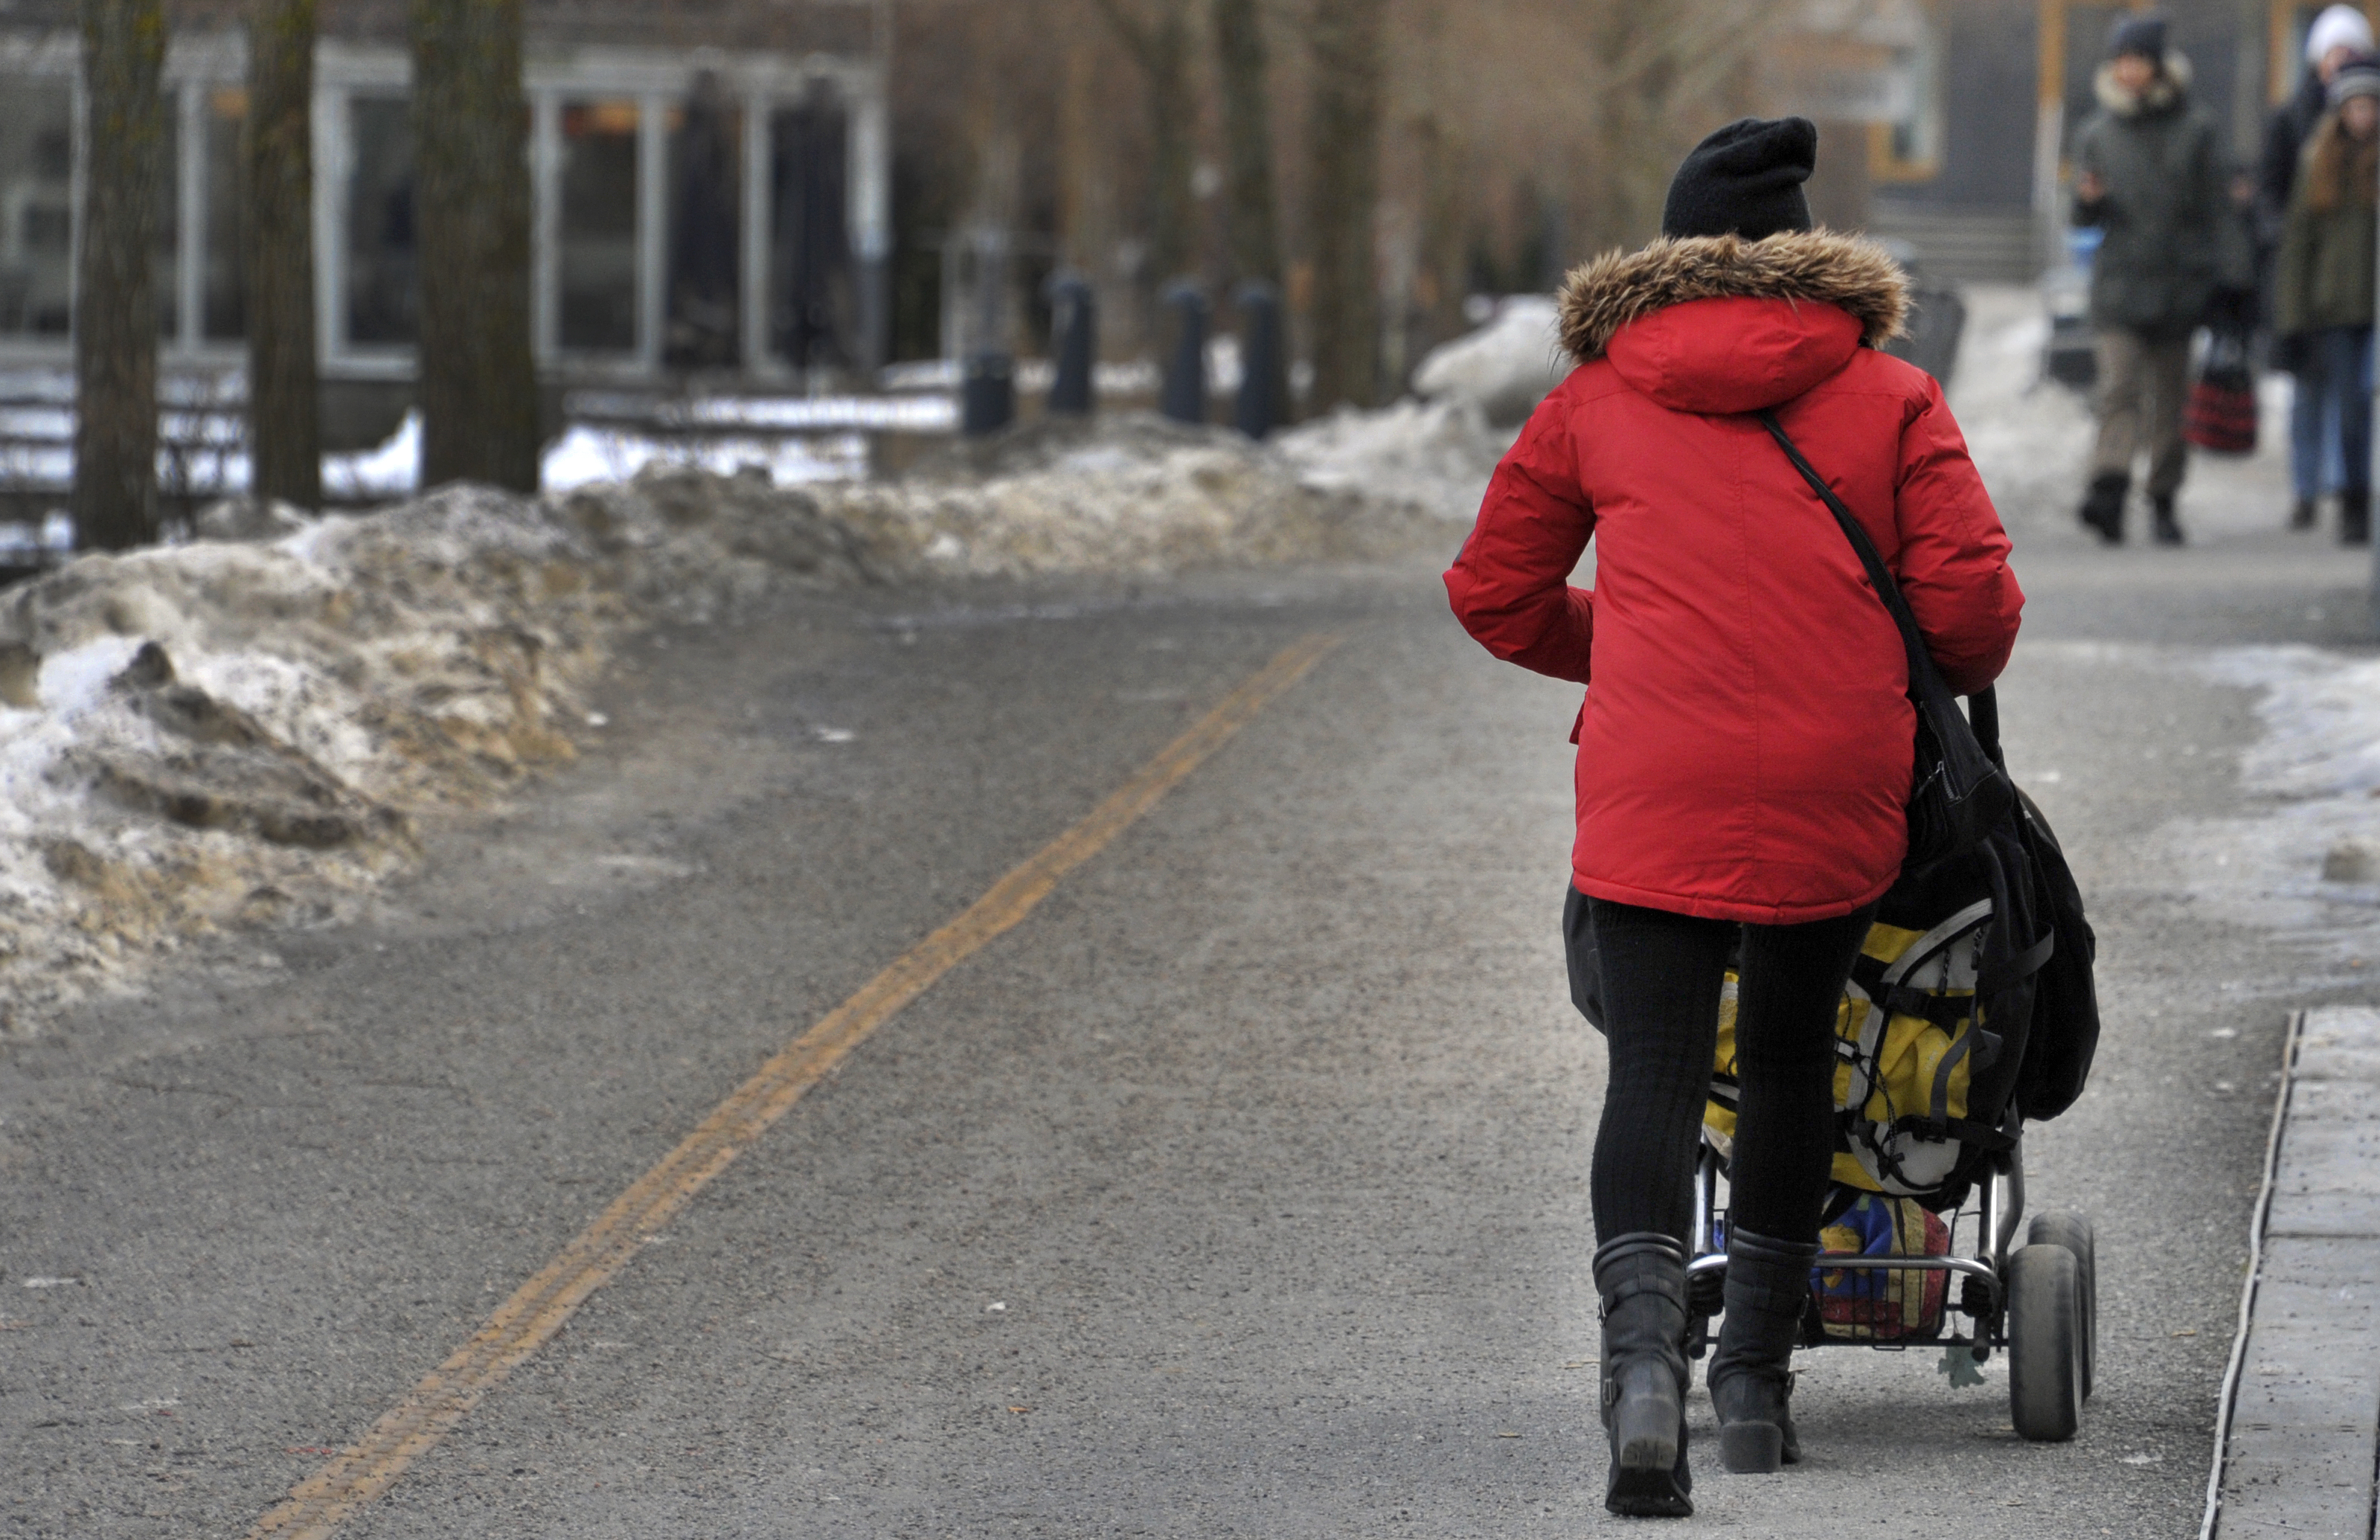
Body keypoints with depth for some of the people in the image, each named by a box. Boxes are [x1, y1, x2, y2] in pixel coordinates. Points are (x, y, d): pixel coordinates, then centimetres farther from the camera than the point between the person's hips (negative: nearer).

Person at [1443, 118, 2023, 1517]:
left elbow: (1496, 593, 18)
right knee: (1791, 1061, 16)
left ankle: (1644, 1354, -26)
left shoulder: (1596, 401, 11)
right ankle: (1756, 1379, 19)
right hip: (1837, 789, 1)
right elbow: (1972, 599, 1)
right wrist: (1964, 676, 24)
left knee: (1655, 1073, -3)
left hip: (1653, 788, -1)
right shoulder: (1889, 396, 8)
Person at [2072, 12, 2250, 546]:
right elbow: (2086, 217, 12)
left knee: (2170, 398, 5)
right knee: (2119, 388, -14)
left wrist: (2232, 281, -4)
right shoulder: (2097, 134, 8)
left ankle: (2164, 501, 15)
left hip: (2179, 280, 0)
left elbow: (2217, 211, 3)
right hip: (2120, 285, 0)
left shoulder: (2193, 131, 4)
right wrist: (2088, 201, -12)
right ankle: (2109, 490, -28)